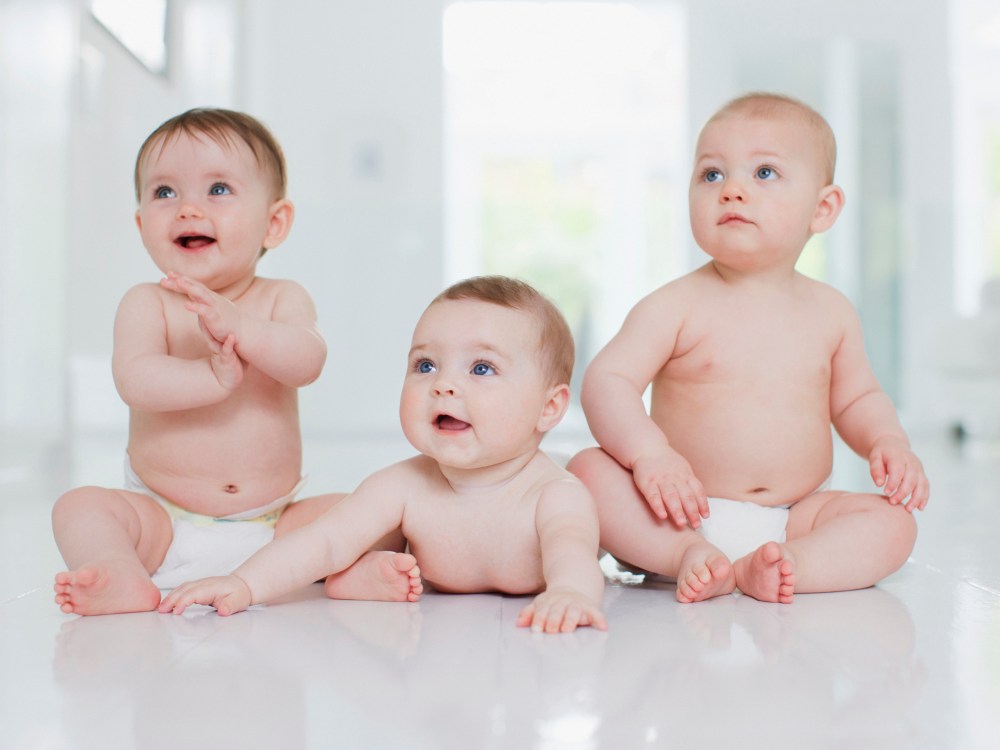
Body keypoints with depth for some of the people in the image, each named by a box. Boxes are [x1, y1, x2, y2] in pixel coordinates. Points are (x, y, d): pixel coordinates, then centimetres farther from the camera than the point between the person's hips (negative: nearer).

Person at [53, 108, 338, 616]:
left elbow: (307, 361, -21)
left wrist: (236, 326, -38)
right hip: (164, 522, 0)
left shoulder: (283, 299, 0)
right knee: (80, 506, -21)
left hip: (272, 524, 1)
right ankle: (126, 579, -40)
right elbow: (135, 380, -21)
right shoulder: (146, 303, -3)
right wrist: (212, 377, -37)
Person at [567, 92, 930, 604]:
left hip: (791, 519, 3)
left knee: (893, 523, -18)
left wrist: (889, 443, -1)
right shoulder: (678, 306, -7)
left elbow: (855, 399, 20)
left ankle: (753, 571, -31)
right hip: (684, 513, -3)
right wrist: (648, 452, -30)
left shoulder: (830, 312, 6)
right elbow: (607, 379, -14)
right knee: (589, 471, -24)